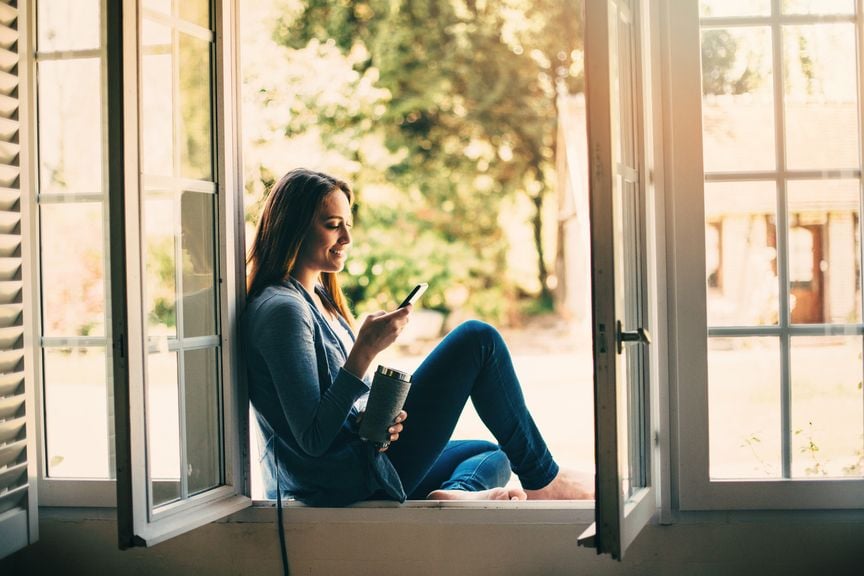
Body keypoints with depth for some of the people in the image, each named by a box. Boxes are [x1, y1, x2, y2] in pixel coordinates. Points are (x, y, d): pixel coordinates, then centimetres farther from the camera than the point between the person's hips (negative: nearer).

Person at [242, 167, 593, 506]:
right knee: (478, 340, -4)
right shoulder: (283, 310, -17)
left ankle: (458, 493, -9)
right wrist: (365, 351, -24)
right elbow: (312, 439, -22)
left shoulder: (319, 298, 14)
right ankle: (541, 480, 6)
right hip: (353, 480, -10)